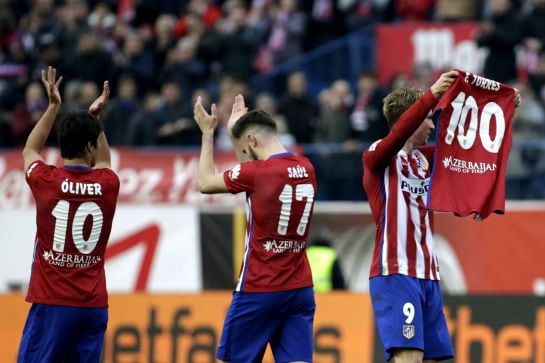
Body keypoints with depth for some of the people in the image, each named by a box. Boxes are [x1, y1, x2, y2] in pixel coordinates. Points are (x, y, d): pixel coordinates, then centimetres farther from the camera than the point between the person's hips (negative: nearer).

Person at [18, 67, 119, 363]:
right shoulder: (108, 184, 1)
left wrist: (53, 106, 24)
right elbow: (103, 161, 28)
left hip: (51, 304, -3)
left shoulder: (46, 181, -5)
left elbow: (30, 151, 20)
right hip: (93, 304, 3)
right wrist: (96, 116, 28)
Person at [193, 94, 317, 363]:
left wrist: (208, 133, 16)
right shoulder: (306, 169, 6)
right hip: (300, 289, 5)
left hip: (259, 291, -5)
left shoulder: (255, 172, -13)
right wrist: (237, 126, 36)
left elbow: (205, 183, 3)